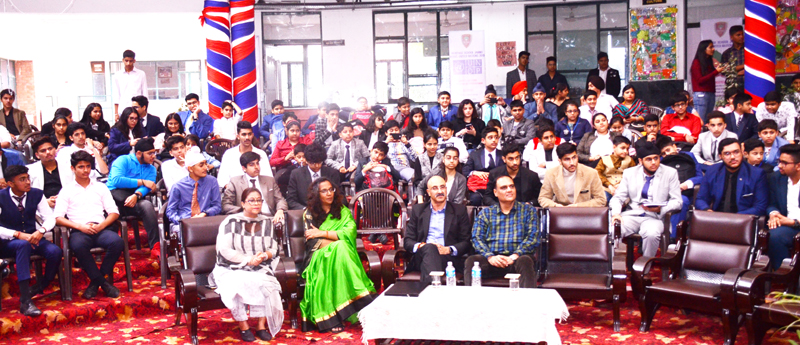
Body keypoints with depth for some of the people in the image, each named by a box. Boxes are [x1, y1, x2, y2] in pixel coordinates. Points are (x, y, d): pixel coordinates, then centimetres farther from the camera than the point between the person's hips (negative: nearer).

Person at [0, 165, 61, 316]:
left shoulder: (37, 194, 2)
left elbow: (50, 218, -1)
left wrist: (41, 231, -22)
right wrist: (18, 235, -28)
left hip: (32, 237, 4)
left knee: (55, 252, -27)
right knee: (23, 245, -39)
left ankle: (40, 287, 2)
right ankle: (25, 301, -43)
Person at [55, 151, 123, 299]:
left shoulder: (100, 187, 23)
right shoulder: (67, 190, 16)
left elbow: (114, 213, 13)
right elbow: (58, 218, 4)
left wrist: (101, 226, -7)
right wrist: (81, 227, -11)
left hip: (101, 229, 2)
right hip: (79, 231, -2)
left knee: (117, 242, -32)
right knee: (78, 246, -38)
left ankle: (95, 281, -14)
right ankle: (103, 282, -21)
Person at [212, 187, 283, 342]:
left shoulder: (266, 223, 13)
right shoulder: (230, 222, 0)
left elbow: (275, 249, 12)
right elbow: (224, 250, -9)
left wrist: (265, 255, -12)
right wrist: (248, 260, -15)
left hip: (259, 269, 3)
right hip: (231, 269, -2)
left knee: (265, 284, -29)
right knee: (238, 284, -33)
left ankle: (262, 325, -18)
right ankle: (243, 327, -18)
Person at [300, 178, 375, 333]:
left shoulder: (343, 212, 18)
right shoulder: (309, 214, 14)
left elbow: (350, 233, -2)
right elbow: (312, 242, 0)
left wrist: (322, 233, -5)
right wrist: (337, 239, -10)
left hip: (340, 255, 1)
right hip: (319, 256, -1)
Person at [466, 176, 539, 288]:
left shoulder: (528, 210, 17)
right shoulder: (485, 213, 19)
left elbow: (532, 237, 5)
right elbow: (477, 238, 7)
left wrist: (515, 255, -13)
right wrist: (490, 256, -13)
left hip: (517, 258, -1)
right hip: (492, 260, 1)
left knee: (525, 261, -37)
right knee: (471, 261, -31)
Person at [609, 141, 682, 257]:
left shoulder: (670, 173, 5)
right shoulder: (629, 173, 10)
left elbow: (677, 201, 4)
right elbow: (618, 197, 9)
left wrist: (661, 209, -16)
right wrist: (616, 213, -12)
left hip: (654, 217, -1)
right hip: (632, 215, 2)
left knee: (652, 234, -36)